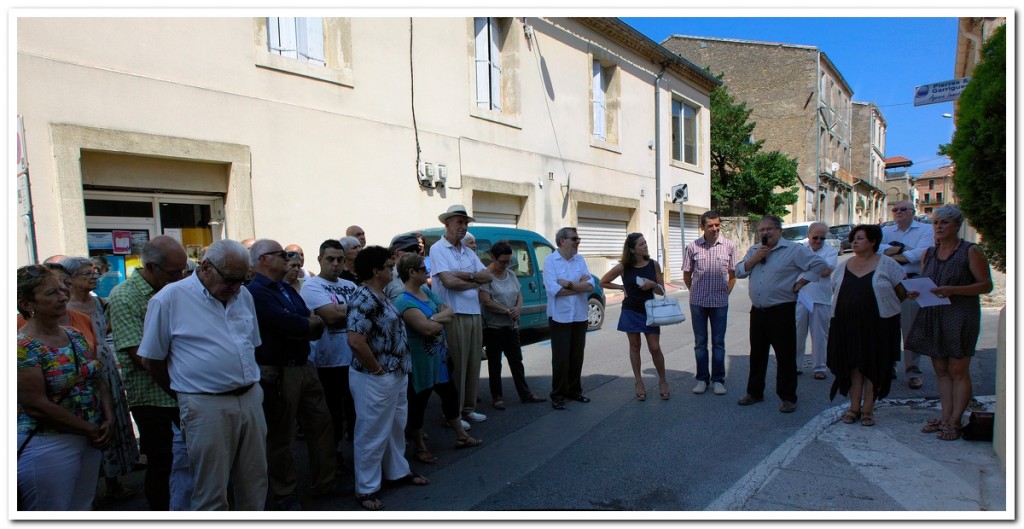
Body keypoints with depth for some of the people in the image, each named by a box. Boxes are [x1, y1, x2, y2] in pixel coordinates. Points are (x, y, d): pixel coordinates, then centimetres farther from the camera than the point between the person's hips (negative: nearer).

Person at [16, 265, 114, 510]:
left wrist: (109, 420, -5)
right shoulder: (23, 346, -16)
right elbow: (37, 405, -20)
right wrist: (91, 429, -14)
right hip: (47, 447, -7)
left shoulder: (75, 336, 7)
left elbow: (99, 381, 9)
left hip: (90, 441, 7)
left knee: (83, 509, 17)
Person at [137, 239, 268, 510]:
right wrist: (185, 390, 6)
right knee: (212, 495, 5)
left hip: (252, 399, 5)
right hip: (206, 406, -5)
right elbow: (151, 359, -1)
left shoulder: (244, 295, 10)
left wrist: (249, 386, 13)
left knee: (255, 485, 14)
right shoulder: (170, 299, -7)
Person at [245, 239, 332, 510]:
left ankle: (325, 483, 29)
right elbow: (290, 325, -25)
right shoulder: (256, 292, -15)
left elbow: (317, 329, 9)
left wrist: (302, 325, -13)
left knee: (321, 424, 13)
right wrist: (311, 322, -4)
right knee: (280, 437, 8)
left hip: (305, 367, 8)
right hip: (278, 374, -8)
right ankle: (285, 495, 24)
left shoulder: (288, 289, 13)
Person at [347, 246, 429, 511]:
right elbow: (356, 341, -31)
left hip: (396, 375, 10)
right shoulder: (364, 299, -21)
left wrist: (397, 370, 14)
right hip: (375, 379, -10)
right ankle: (366, 488, 17)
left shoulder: (380, 295, 9)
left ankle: (398, 470, 40)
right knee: (372, 433, 4)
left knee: (396, 427, 22)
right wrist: (377, 369, -20)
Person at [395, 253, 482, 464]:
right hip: (420, 361, -9)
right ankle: (420, 448, 23)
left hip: (439, 356, 9)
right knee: (418, 403, 7)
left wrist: (435, 318, -19)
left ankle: (461, 437, 35)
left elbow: (449, 311, 2)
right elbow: (428, 329, -29)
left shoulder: (427, 291, 5)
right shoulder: (404, 301, -22)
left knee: (450, 395, 19)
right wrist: (443, 319, -9)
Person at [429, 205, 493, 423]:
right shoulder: (438, 249, -6)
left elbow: (487, 277, 6)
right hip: (453, 315, -7)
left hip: (474, 313, 7)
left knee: (473, 363, 12)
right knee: (456, 365, -1)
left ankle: (468, 408, 24)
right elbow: (448, 281, -18)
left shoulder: (468, 252, 16)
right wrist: (475, 281, -5)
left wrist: (464, 275, -11)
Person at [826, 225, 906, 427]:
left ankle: (868, 409, 11)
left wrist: (888, 307, -2)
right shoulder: (843, 266, 10)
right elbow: (836, 293, 15)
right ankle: (854, 407, 12)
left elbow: (903, 292, -1)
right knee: (853, 365, 5)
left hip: (878, 324, -3)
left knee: (873, 366, 3)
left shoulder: (886, 264, -2)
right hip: (848, 325, 3)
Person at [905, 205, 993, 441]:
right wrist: (915, 292, -3)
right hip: (932, 316, 6)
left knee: (958, 371, -1)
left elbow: (986, 285, -9)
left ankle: (955, 421, 4)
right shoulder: (929, 254, 12)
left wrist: (953, 290, -21)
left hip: (960, 317, -6)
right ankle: (945, 417, 14)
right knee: (941, 370, 8)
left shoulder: (970, 251, -4)